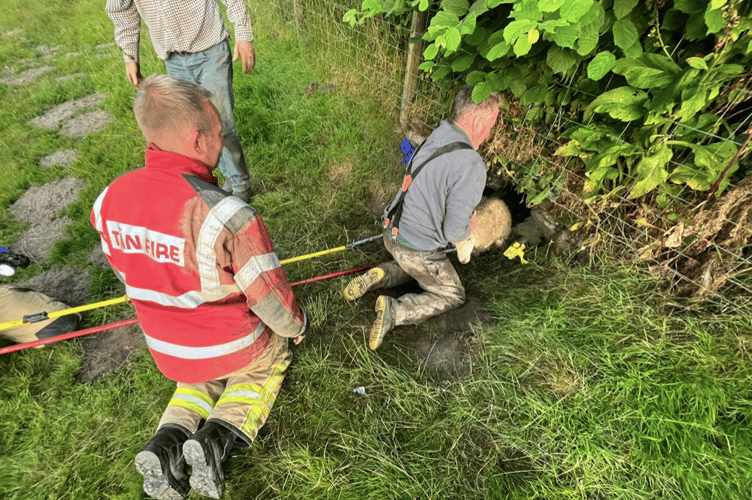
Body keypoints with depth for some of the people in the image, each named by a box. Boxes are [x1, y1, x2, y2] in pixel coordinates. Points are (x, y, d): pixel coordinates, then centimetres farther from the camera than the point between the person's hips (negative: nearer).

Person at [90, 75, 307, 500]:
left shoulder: (110, 199, -12)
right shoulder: (226, 215, -34)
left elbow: (130, 274, 3)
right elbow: (272, 299, -24)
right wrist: (296, 326, -1)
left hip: (167, 353, 6)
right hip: (235, 348, -5)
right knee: (273, 355, 28)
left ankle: (169, 442, 13)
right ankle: (217, 438, 9)